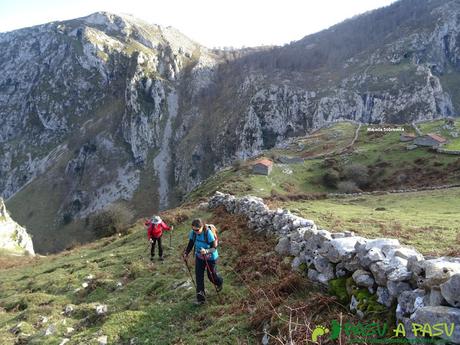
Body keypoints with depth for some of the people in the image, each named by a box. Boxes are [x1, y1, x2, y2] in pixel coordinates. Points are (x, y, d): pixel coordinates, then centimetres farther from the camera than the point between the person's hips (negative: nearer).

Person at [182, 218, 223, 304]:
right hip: (199, 257, 4)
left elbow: (214, 248, -28)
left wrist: (206, 251, -46)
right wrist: (186, 253, -11)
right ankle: (200, 296, 15)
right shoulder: (193, 233, -16)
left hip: (210, 257, -4)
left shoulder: (208, 233, -31)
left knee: (211, 275, 11)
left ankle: (220, 282, 46)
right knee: (199, 276, 2)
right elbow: (190, 244, 1)